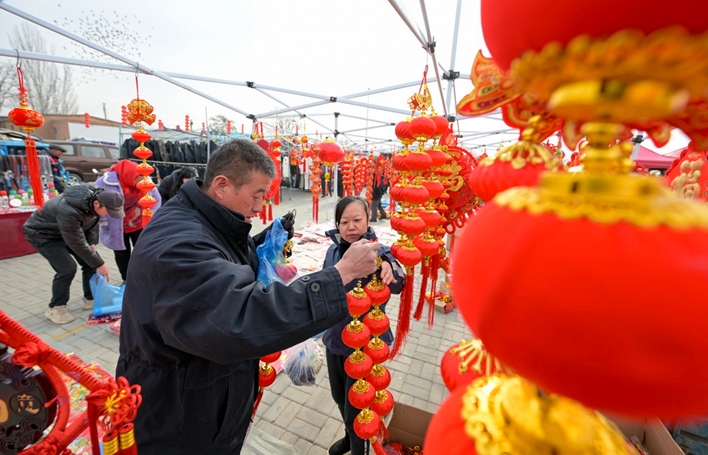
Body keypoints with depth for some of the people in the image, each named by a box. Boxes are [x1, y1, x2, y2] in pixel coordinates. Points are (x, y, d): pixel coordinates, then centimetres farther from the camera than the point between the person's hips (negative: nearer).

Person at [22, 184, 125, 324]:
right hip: (42, 233, -7)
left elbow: (93, 221, 0)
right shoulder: (69, 211, -41)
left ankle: (90, 299, 14)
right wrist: (99, 264, -26)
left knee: (91, 261, -1)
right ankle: (55, 308, 5)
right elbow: (77, 244, -32)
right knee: (67, 269, -18)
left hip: (68, 231, 7)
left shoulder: (97, 196, -19)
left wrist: (93, 244, -12)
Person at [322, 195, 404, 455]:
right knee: (338, 396, 27)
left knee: (354, 409, 12)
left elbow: (396, 286, -42)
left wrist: (387, 265, -61)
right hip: (334, 338, 6)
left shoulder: (378, 252, -20)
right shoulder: (333, 251, -5)